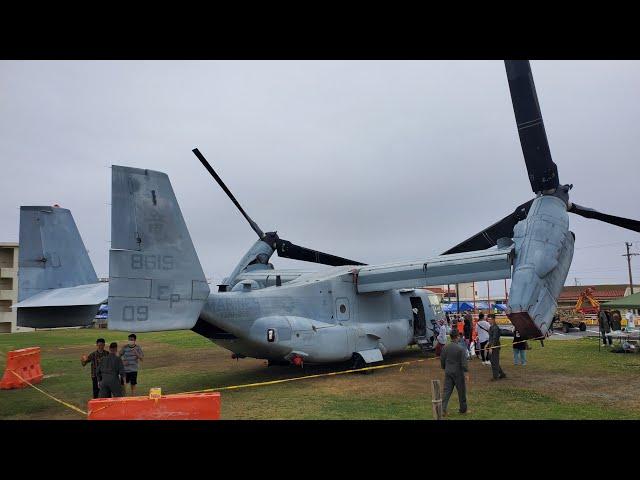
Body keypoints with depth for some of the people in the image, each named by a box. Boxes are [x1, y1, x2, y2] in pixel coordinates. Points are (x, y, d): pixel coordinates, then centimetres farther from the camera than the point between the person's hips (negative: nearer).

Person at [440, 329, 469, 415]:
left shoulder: (445, 347, 0)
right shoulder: (461, 348, -14)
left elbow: (442, 360, 8)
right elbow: (464, 362, -16)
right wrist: (466, 373, -11)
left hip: (448, 372, 4)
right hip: (458, 373, -4)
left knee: (447, 391, 5)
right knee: (461, 391, 12)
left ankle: (443, 409, -4)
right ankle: (463, 409, 25)